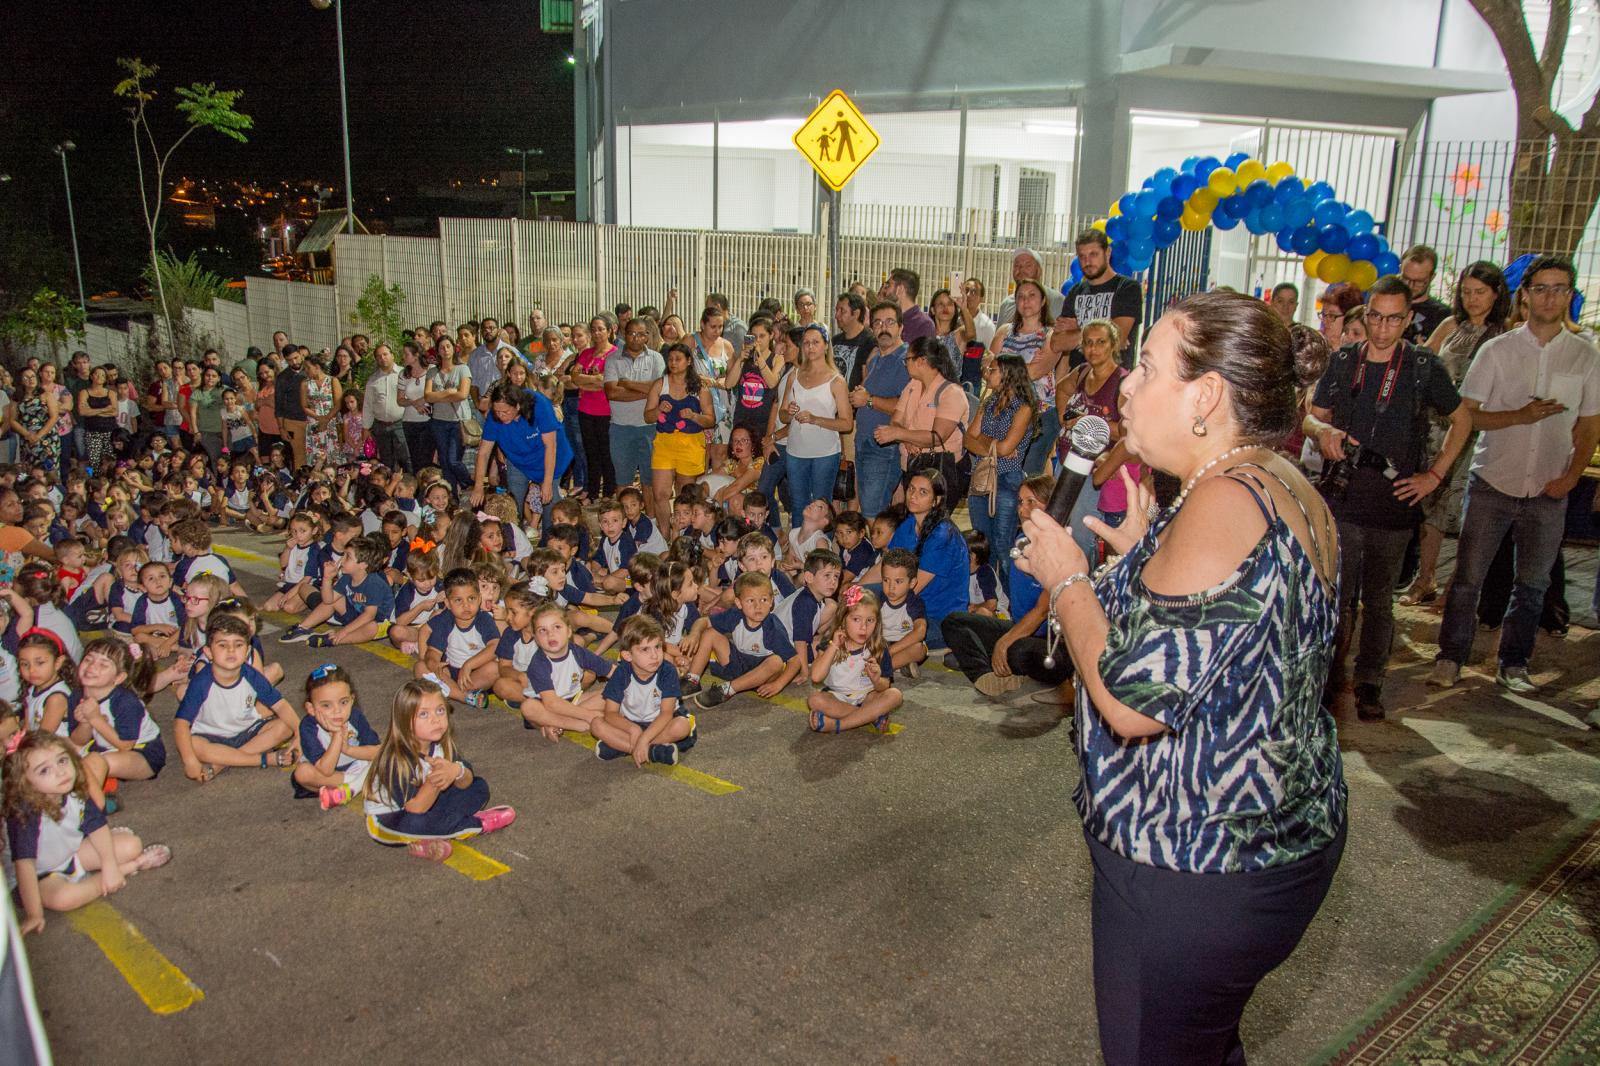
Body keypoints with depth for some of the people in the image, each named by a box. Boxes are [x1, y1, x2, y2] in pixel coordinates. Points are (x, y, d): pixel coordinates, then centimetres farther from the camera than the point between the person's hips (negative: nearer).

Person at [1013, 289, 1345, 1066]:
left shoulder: (1223, 501, -25)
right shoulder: (1286, 489, 6)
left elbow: (1134, 699, -28)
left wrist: (1066, 580, -15)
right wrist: (1147, 558, 11)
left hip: (1195, 873, -10)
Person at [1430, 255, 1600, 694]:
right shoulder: (1497, 351, -3)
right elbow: (1466, 414, -5)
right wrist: (1521, 416, -18)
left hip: (1548, 492, 2)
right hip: (1492, 484, -2)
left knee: (1533, 584, 10)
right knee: (1467, 577, 1)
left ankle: (1513, 665, 24)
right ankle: (1450, 657, 14)